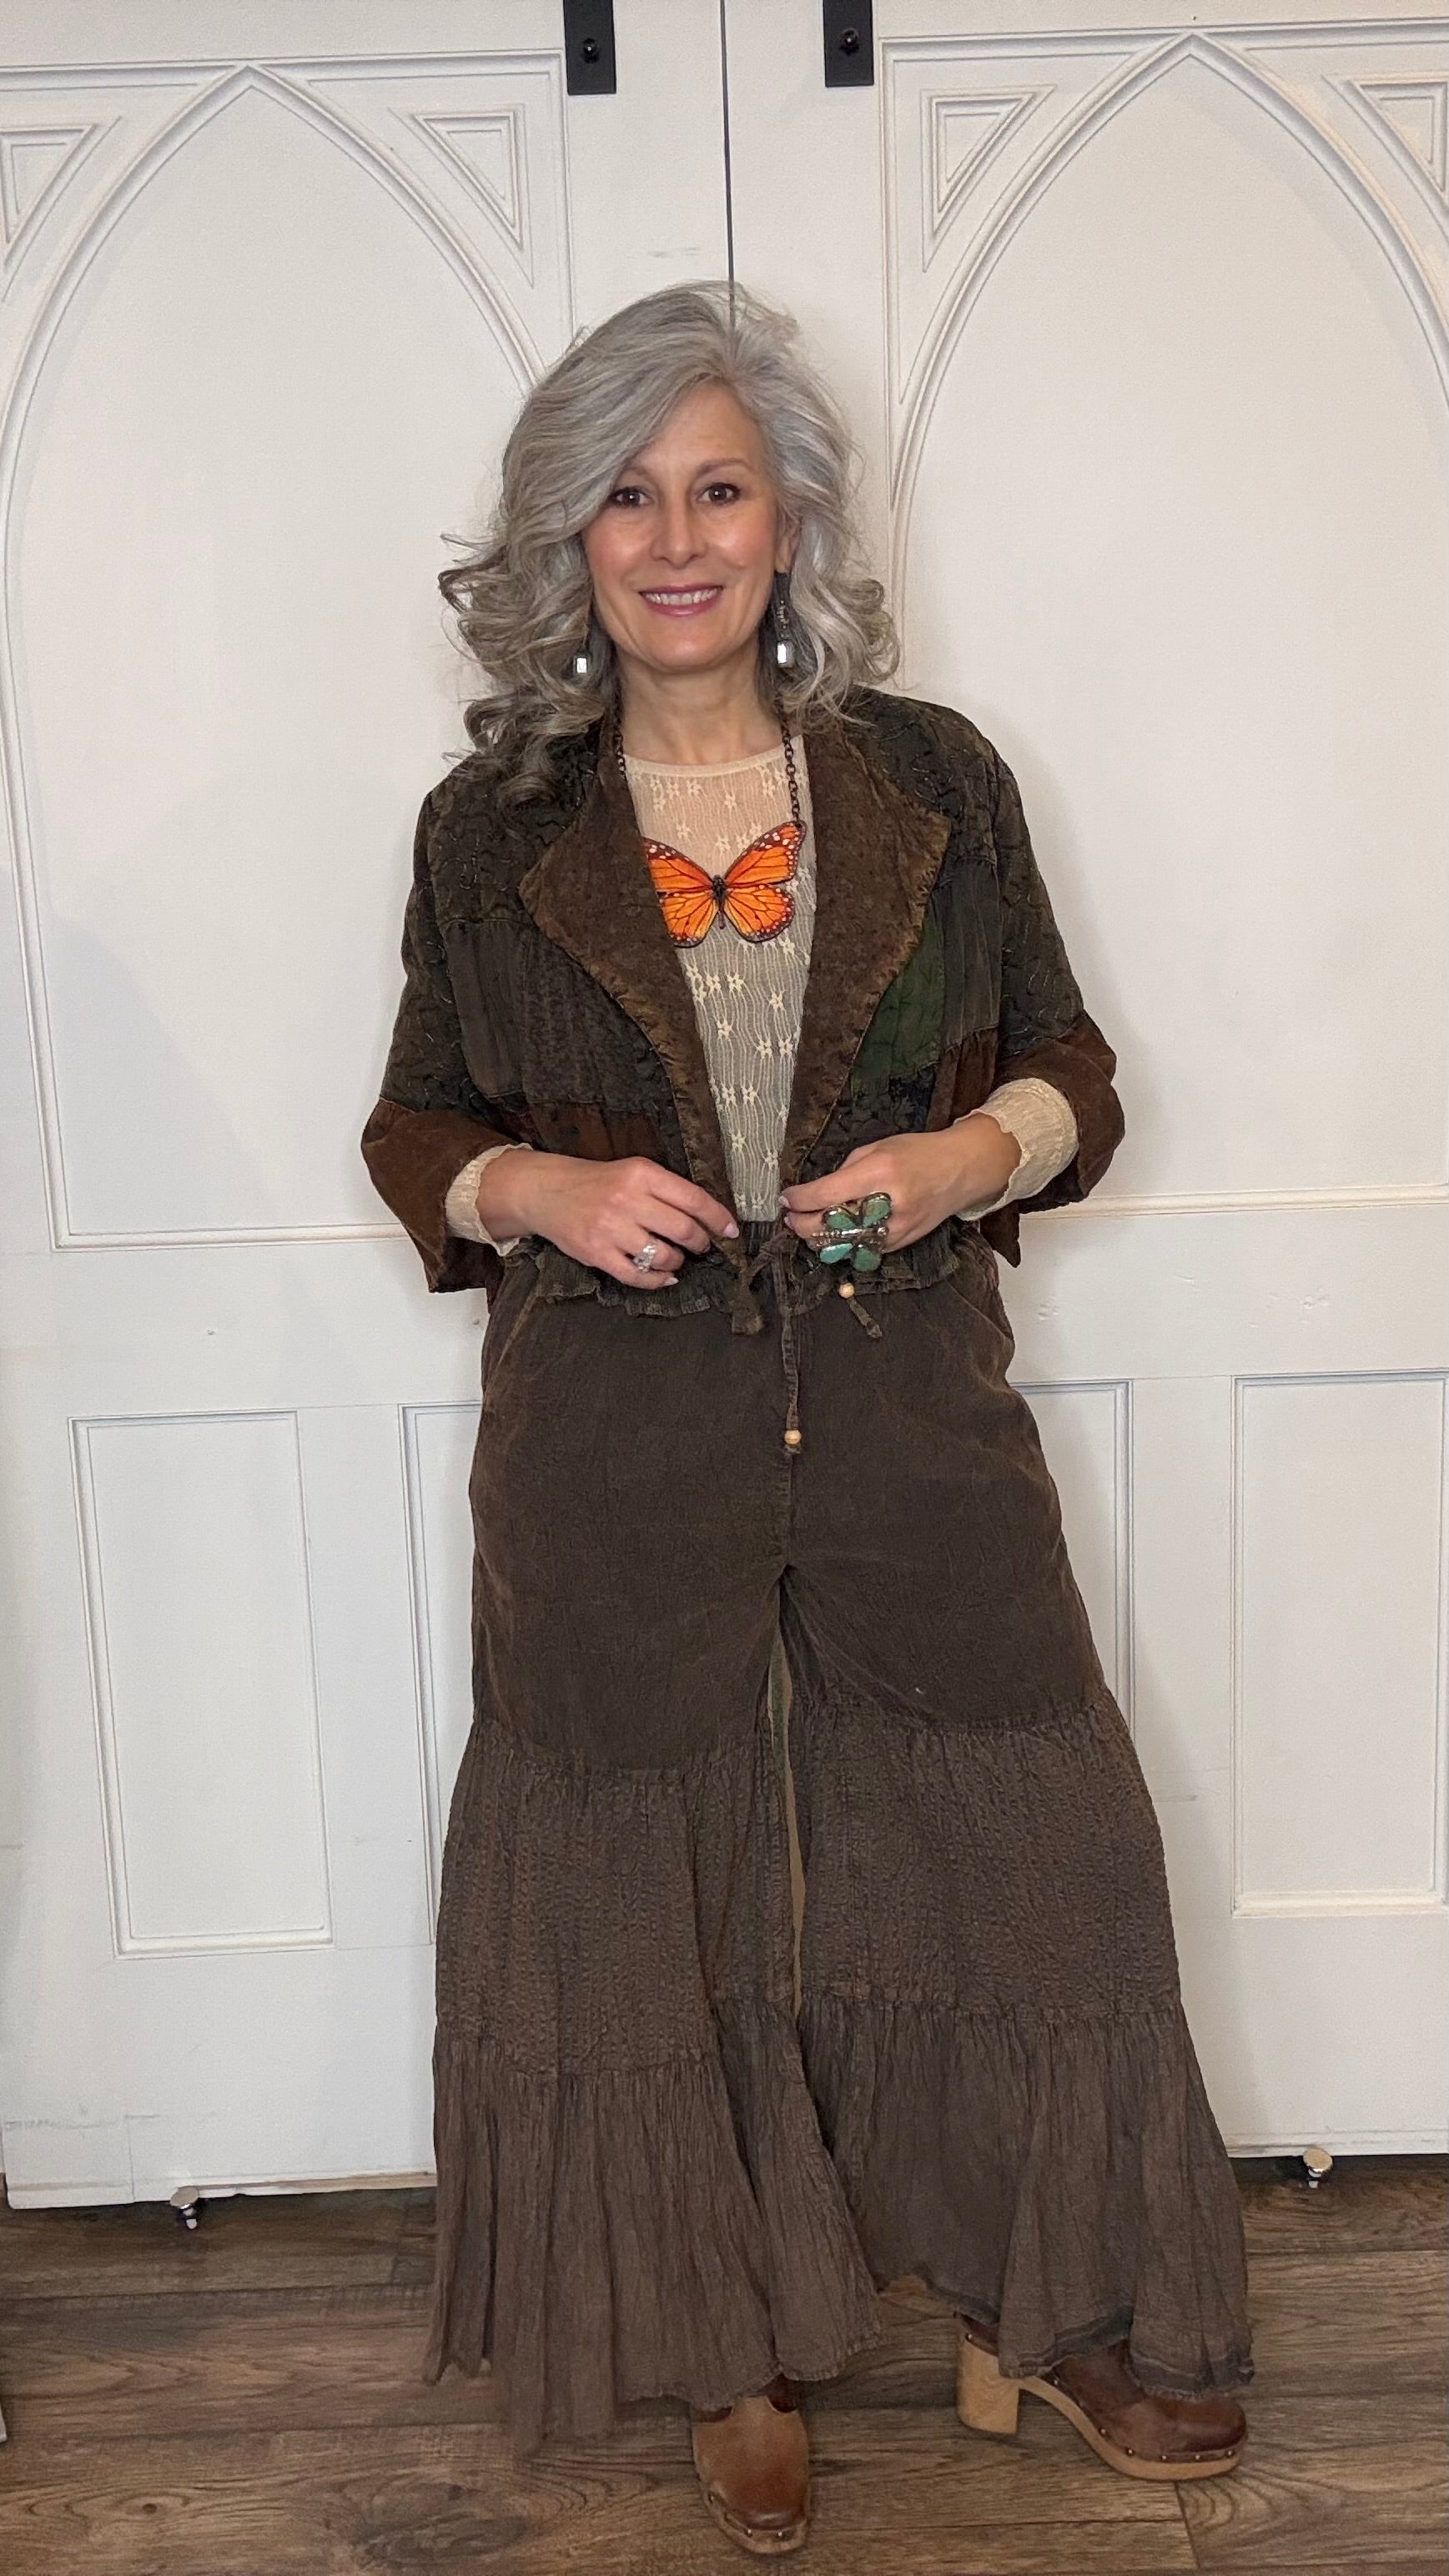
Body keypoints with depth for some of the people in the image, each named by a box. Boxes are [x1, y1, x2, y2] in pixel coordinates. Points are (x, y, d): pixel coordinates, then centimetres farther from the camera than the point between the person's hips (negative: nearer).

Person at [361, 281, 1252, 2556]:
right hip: (616, 1444, 0)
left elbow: (1071, 1064, 9)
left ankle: (1053, 2308, 36)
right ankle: (741, 2349, 36)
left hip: (910, 1407, 1)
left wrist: (975, 1153, -12)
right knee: (654, 1900, 11)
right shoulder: (489, 832, 1)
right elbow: (415, 1131, 8)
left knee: (1018, 1854, 10)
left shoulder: (936, 782, 2)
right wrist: (536, 1189, -13)